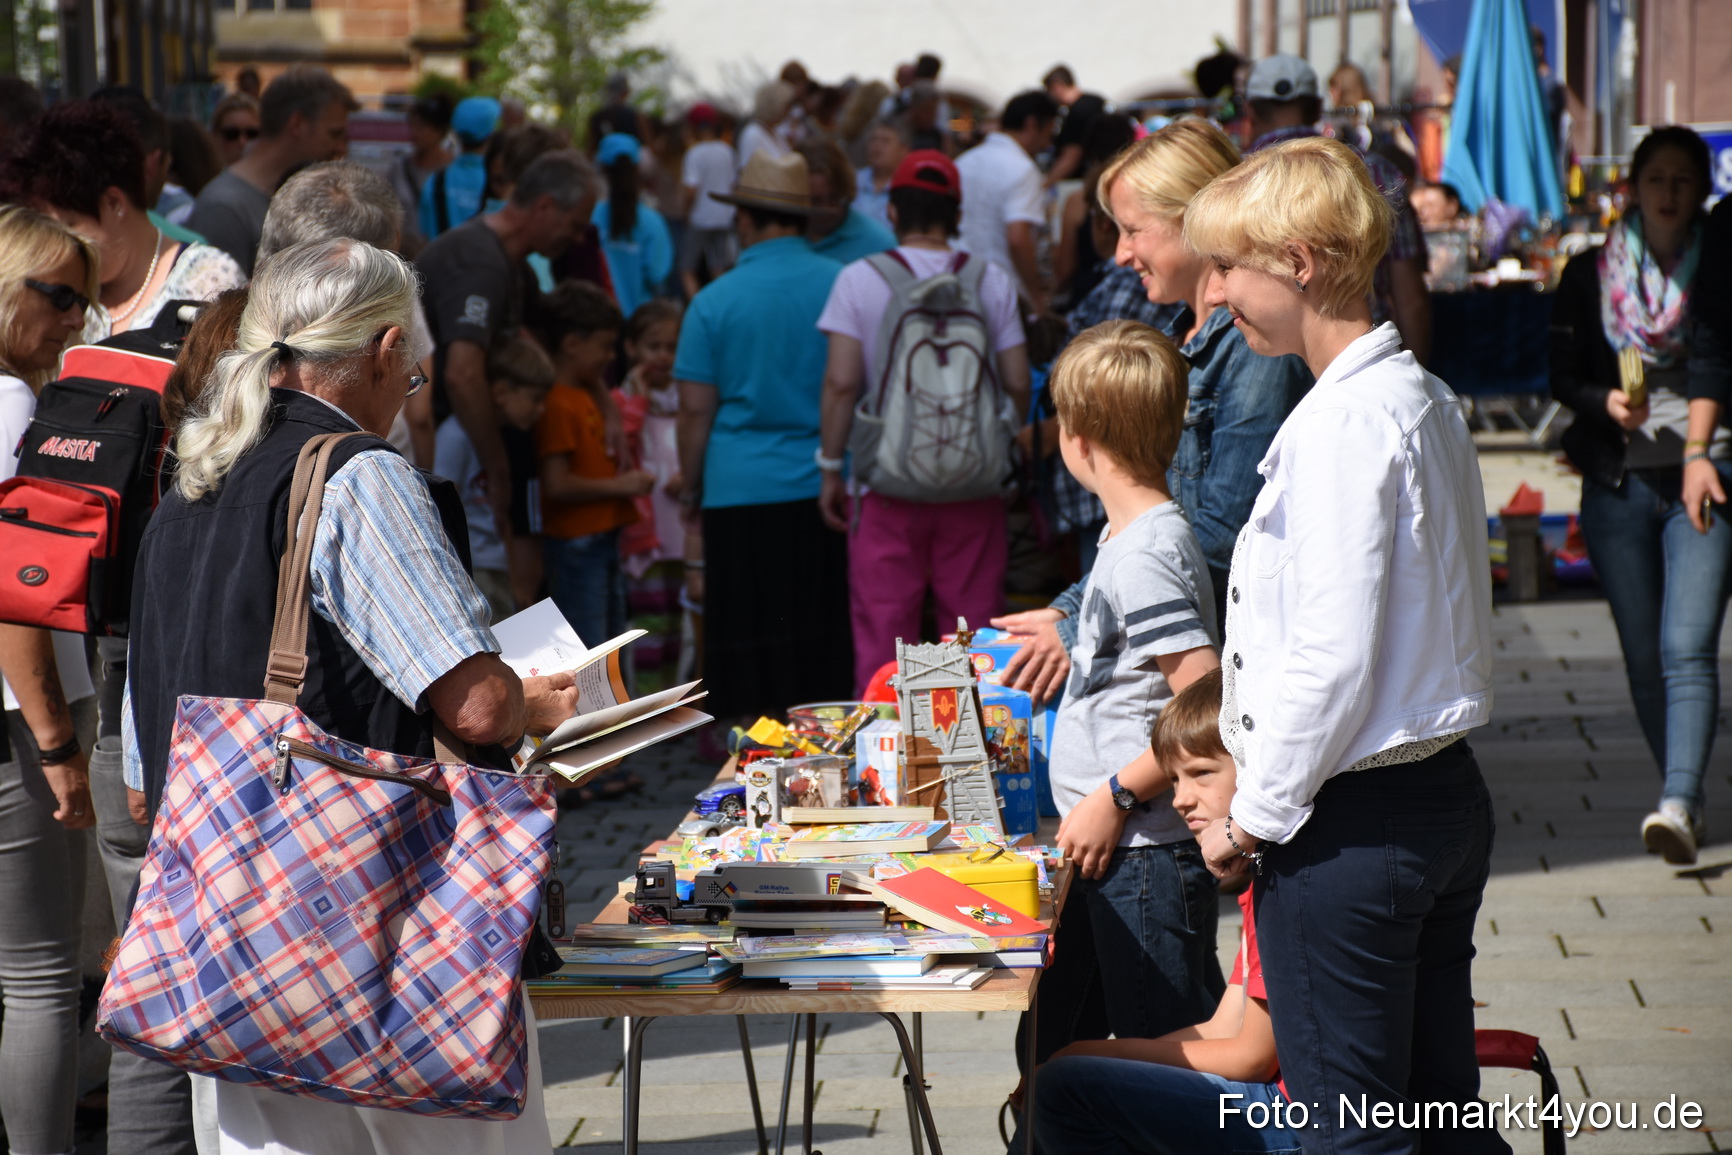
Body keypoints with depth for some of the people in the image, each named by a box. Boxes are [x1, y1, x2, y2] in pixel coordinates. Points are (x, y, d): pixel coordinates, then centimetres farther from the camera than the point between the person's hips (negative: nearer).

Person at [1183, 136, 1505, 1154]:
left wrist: (1253, 818, -11)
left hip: (1349, 825, -10)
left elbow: (1330, 659, -23)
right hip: (1449, 794, 10)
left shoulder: (1342, 423, -19)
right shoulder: (1426, 398, 10)